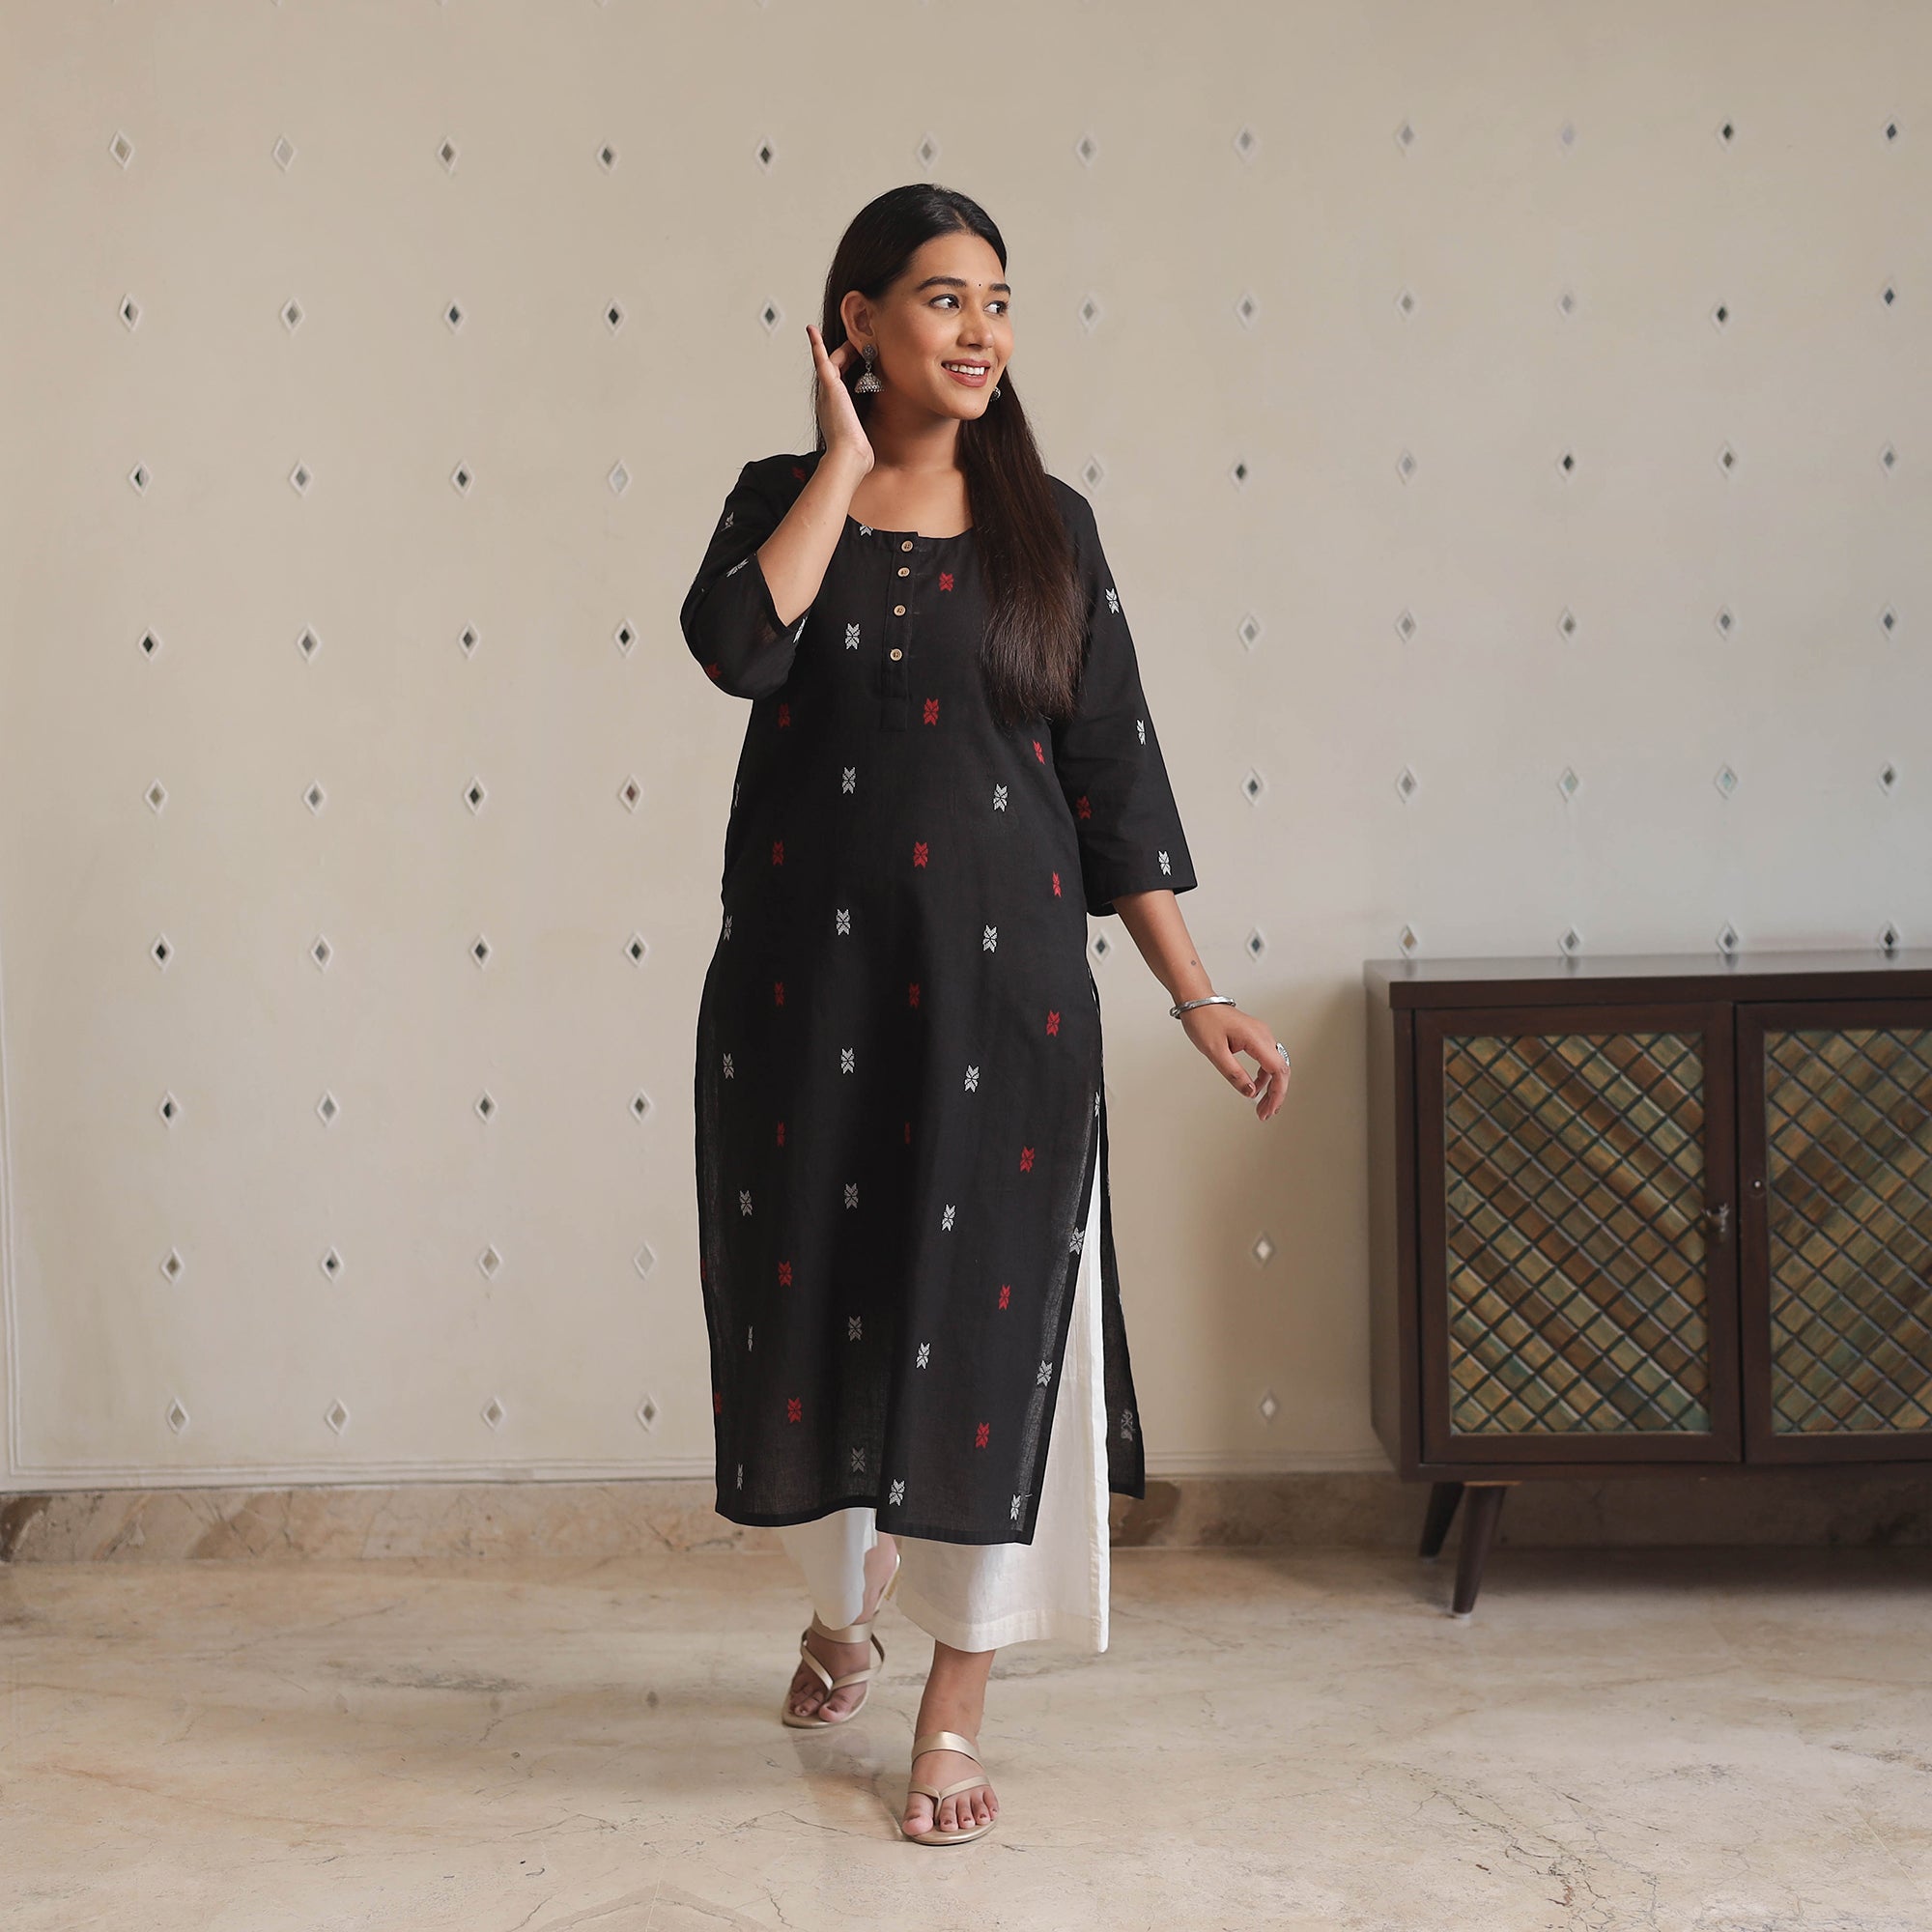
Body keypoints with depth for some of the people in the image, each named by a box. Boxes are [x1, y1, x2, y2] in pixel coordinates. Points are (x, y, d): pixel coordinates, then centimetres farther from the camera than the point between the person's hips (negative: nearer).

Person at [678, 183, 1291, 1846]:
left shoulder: (1050, 526, 4)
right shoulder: (784, 498, 4)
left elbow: (1114, 771, 4)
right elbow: (738, 646, -18)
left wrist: (1200, 995, 1)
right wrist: (845, 459, -10)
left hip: (1002, 982, 0)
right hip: (808, 977, 1)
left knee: (987, 1334, 0)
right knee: (818, 1312, 10)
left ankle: (956, 1711, 14)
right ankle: (842, 1616, 38)